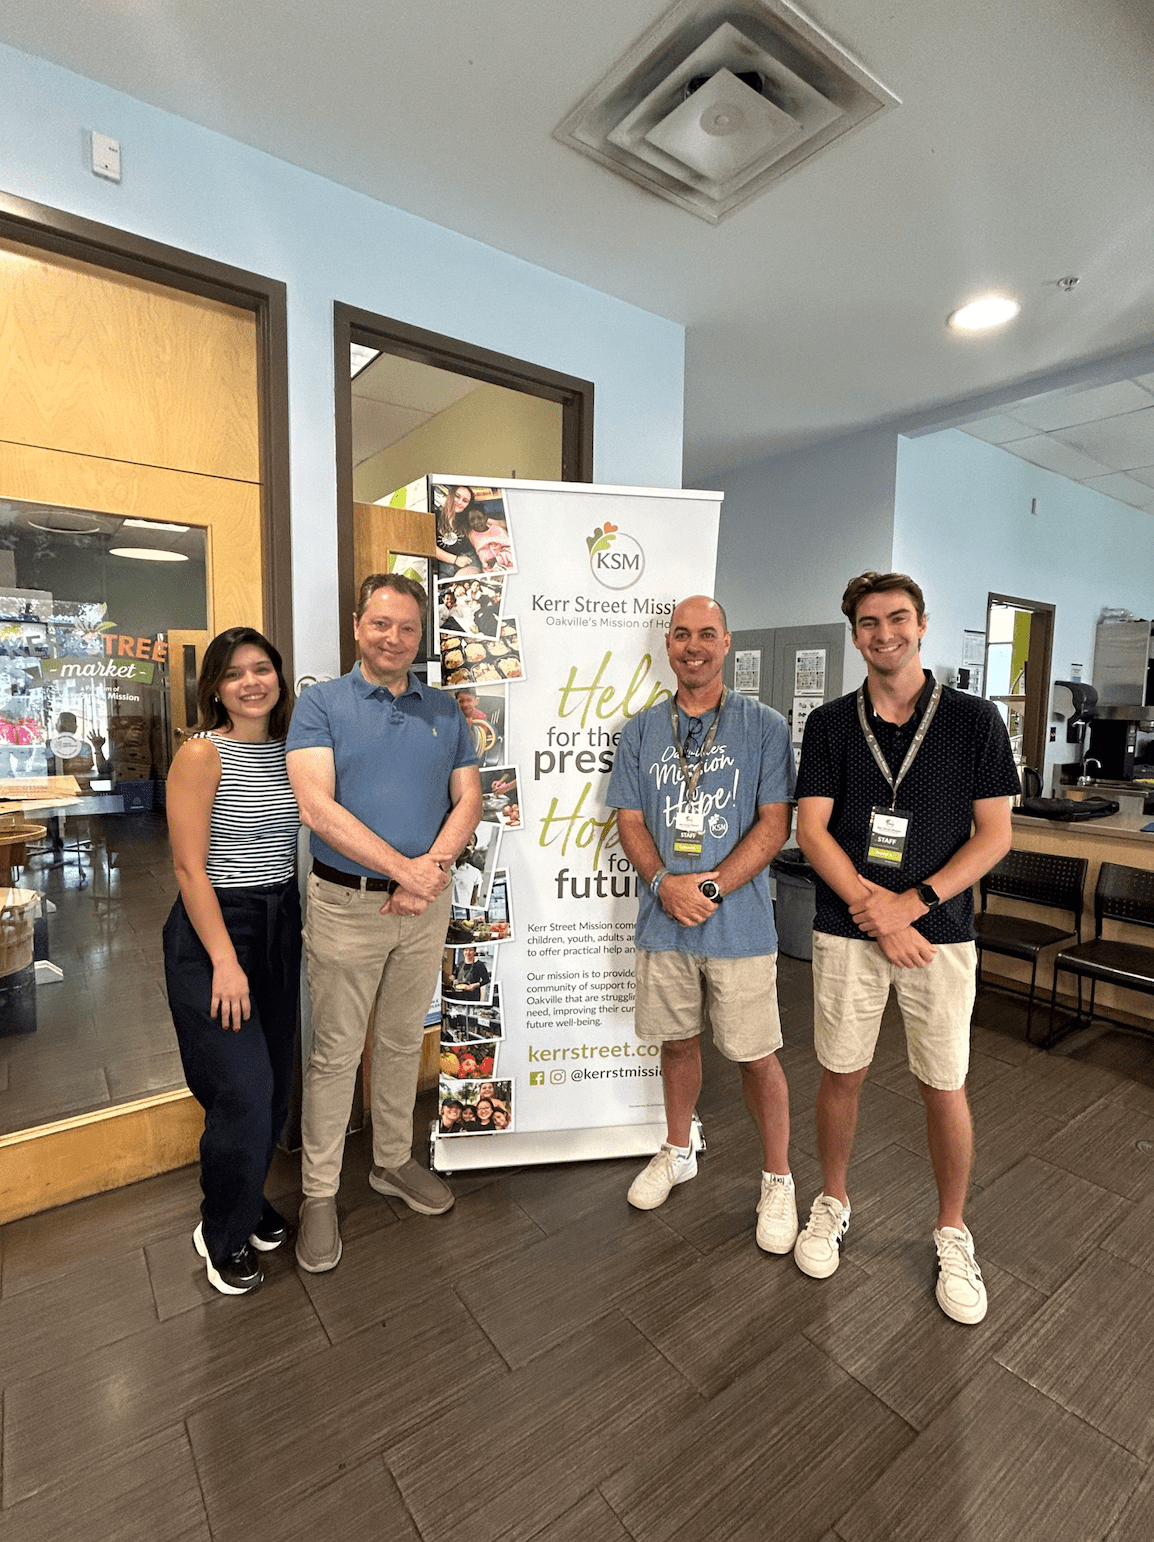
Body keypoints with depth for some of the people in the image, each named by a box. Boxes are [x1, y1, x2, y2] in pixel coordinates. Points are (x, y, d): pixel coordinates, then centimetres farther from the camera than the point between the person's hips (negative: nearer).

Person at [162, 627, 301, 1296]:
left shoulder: (289, 751, 5)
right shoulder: (203, 754, -12)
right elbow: (190, 867, -14)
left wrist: (305, 925, 9)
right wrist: (225, 960, -17)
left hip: (281, 926, 6)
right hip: (214, 928, -6)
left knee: (275, 1083, 15)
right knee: (243, 1091, -2)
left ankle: (249, 1199, 40)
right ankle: (222, 1236, 24)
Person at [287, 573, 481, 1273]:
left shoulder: (445, 710, 7)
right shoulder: (321, 704, -5)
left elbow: (468, 798, 3)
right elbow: (319, 807, -16)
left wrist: (434, 865, -14)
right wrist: (405, 868, -19)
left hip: (426, 904, 4)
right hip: (346, 904, -3)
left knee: (404, 1041, 19)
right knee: (335, 1052, 9)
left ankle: (394, 1161, 40)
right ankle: (320, 1193, 29)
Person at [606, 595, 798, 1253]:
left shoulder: (765, 726, -3)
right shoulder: (641, 731, 6)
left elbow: (775, 823, -8)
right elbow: (630, 820, 4)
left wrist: (709, 887, -17)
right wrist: (665, 883, -14)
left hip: (739, 922, -3)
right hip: (664, 921, 3)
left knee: (757, 1055, 7)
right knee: (678, 1042, 19)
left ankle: (779, 1179, 31)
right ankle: (678, 1152, 42)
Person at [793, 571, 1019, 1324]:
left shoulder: (974, 719, -2)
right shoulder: (830, 724, 0)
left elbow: (995, 834, -5)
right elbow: (811, 829, -4)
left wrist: (910, 902, -16)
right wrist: (874, 911, -15)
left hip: (940, 931, -1)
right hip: (847, 931, 1)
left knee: (945, 1087, 11)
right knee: (842, 1074, 13)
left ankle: (953, 1232, 35)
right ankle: (833, 1202, 37)